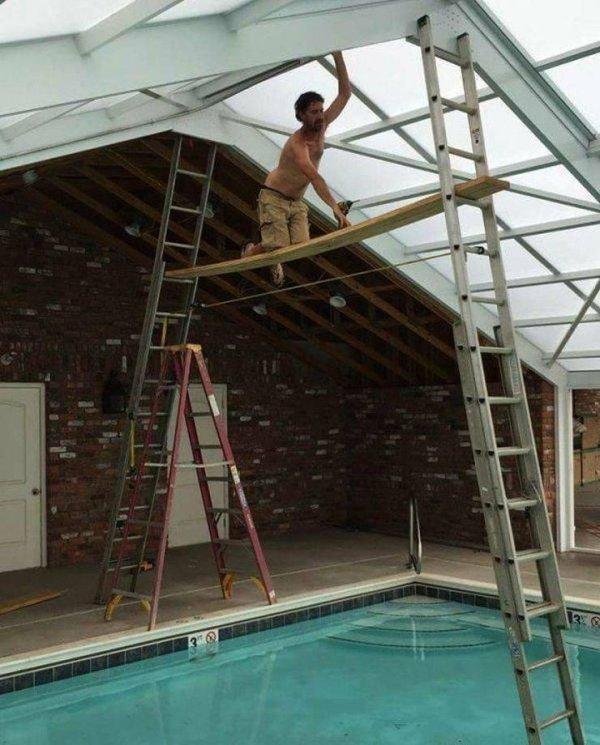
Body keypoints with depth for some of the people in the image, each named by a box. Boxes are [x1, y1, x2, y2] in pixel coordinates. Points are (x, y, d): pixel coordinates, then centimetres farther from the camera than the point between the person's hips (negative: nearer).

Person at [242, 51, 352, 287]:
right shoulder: (297, 143, -26)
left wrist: (338, 55, -13)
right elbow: (314, 176, -41)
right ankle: (248, 253, 13)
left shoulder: (321, 126, -3)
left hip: (297, 203, 7)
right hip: (274, 198, -7)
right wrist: (335, 207, -54)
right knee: (277, 248, -20)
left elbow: (345, 93, -2)